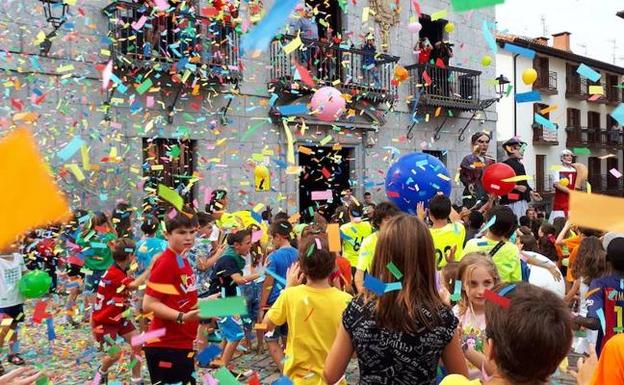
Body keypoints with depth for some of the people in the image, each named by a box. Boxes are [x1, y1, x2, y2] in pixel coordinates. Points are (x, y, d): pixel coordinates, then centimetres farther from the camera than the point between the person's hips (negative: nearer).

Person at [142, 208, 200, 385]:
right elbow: (149, 304, -21)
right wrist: (182, 317, -29)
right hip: (165, 347, -9)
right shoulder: (165, 263, -18)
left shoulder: (183, 261, 10)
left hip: (182, 344, 10)